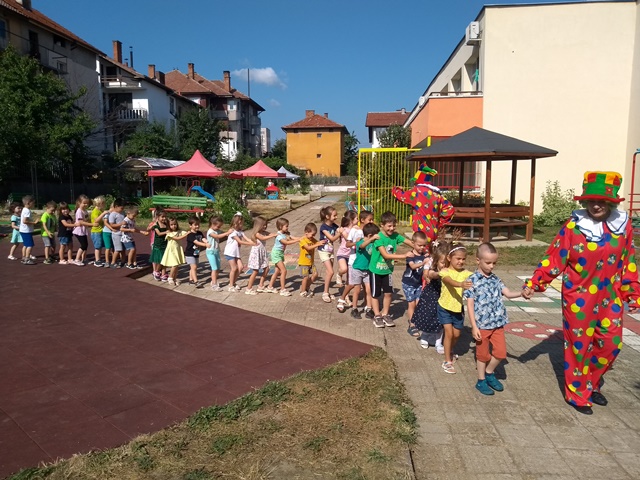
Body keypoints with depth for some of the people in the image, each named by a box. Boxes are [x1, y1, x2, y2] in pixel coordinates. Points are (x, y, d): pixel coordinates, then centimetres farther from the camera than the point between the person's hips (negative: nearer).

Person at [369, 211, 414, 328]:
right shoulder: (379, 238, -24)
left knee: (388, 293, 7)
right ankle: (377, 316, 22)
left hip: (387, 270, 5)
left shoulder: (395, 235, -8)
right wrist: (404, 256, -32)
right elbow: (386, 255, -30)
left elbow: (409, 242, -8)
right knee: (375, 294, 8)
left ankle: (385, 315, 25)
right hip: (376, 270, -5)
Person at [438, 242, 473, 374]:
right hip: (445, 307, -4)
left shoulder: (466, 273, -6)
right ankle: (447, 361, 8)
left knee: (456, 334, 13)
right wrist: (461, 284, -59)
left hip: (458, 308, 4)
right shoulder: (445, 271, -19)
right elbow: (450, 282, -39)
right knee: (449, 333, -7)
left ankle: (450, 352, 43)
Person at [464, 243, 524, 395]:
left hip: (497, 323, 5)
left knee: (501, 352, 9)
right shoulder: (472, 280, -12)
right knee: (483, 354, 10)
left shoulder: (495, 279, 6)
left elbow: (508, 293, 3)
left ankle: (489, 373, 34)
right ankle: (481, 381, 29)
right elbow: (470, 304, -12)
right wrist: (474, 327, -14)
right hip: (482, 325, -5)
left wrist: (521, 293, -19)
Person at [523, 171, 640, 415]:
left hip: (610, 297, 4)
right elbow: (554, 258, -13)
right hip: (578, 297, -4)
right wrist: (534, 283, -22)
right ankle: (577, 394, 25)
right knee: (578, 345, 7)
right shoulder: (573, 225, -13)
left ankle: (592, 383, 37)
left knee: (611, 343, 12)